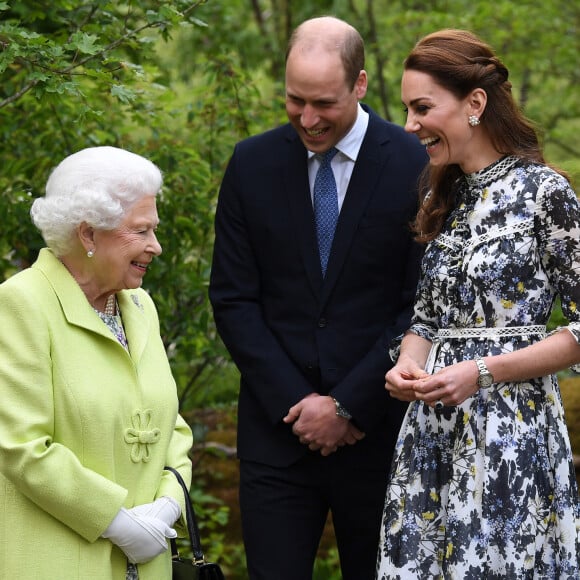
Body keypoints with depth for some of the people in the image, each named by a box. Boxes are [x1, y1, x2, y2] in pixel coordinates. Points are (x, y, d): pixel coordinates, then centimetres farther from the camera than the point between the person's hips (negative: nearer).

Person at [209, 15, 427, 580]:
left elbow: (423, 309, -6)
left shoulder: (415, 166, -5)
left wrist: (348, 408, -9)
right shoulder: (252, 164, 3)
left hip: (380, 428, -2)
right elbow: (233, 299, 3)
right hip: (278, 428, 2)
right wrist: (296, 402, -7)